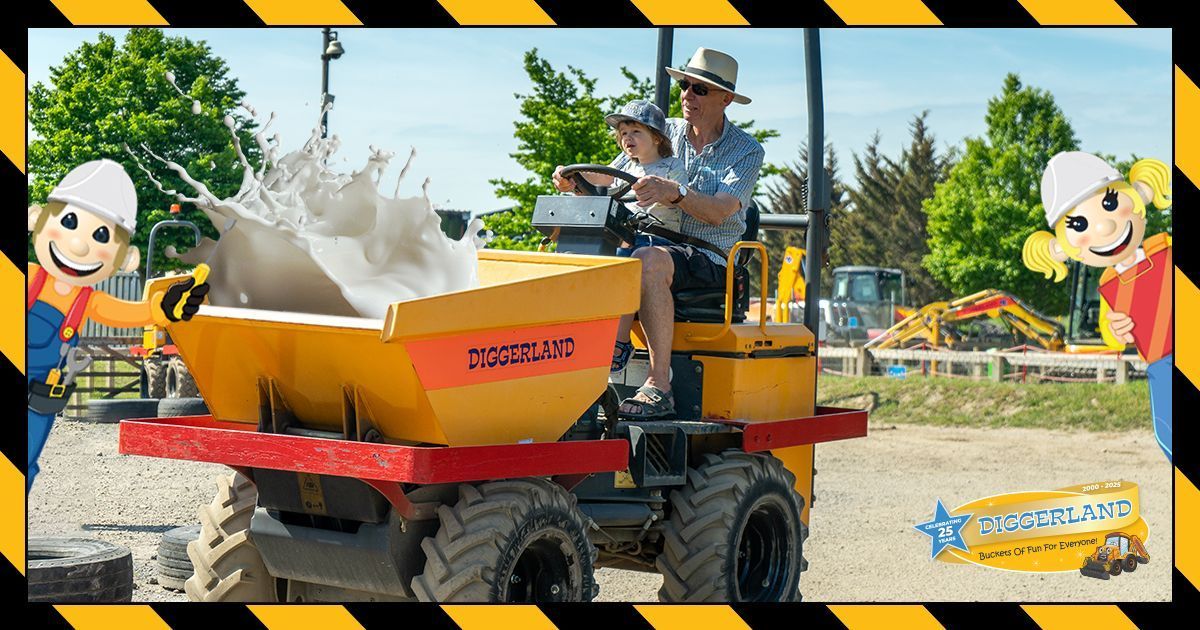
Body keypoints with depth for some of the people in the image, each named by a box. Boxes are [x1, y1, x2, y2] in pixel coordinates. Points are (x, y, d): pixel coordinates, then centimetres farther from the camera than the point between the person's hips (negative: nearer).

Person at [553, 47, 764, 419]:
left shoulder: (746, 151, 1)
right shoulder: (666, 134, 14)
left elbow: (719, 211, -17)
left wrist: (674, 192, -35)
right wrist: (575, 182, -7)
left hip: (710, 259, -5)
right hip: (656, 243, 5)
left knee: (648, 261, -36)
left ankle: (659, 386, -38)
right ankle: (615, 348, -35)